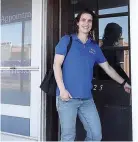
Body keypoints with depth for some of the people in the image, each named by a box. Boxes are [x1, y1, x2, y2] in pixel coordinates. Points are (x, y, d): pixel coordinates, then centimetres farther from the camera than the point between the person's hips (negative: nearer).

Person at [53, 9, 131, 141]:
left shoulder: (94, 47, 13)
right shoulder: (66, 40, 2)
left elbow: (108, 68, 21)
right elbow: (56, 65, -5)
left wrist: (124, 83, 21)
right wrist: (62, 89, -14)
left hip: (87, 99, 5)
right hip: (67, 97, -4)